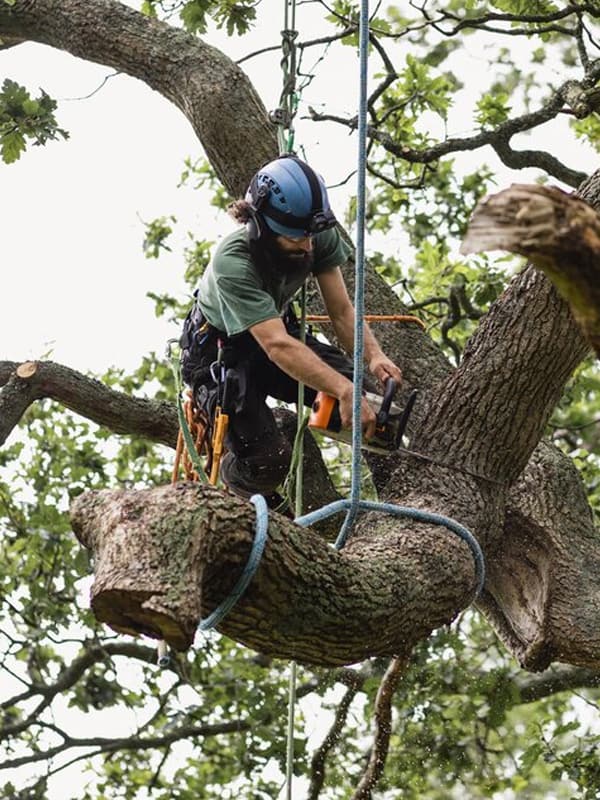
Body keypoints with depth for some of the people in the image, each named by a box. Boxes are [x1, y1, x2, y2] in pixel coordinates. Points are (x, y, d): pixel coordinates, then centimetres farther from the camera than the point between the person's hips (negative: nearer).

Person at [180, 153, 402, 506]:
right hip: (218, 352, -5)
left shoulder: (319, 238, -21)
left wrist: (374, 355, -38)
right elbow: (277, 346, -47)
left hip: (279, 328, 5)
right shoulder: (233, 264, -38)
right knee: (267, 462, -21)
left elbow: (341, 310, -17)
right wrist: (345, 391, -58)